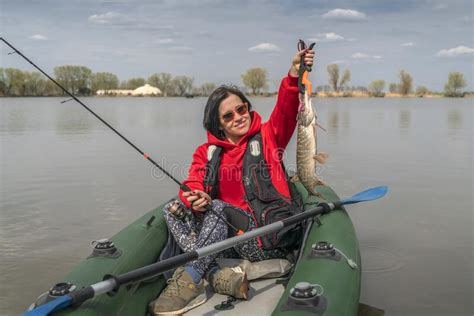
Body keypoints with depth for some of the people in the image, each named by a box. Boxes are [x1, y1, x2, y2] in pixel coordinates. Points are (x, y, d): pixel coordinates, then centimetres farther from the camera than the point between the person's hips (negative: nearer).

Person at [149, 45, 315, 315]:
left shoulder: (266, 138, 8)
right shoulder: (207, 152, 13)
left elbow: (286, 112, -9)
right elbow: (194, 184, 1)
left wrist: (294, 75, -26)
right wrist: (195, 199, -24)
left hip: (271, 239, -3)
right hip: (228, 240, 4)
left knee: (219, 208, -27)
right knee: (173, 209, -12)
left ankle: (189, 281, -28)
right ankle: (219, 277, -31)